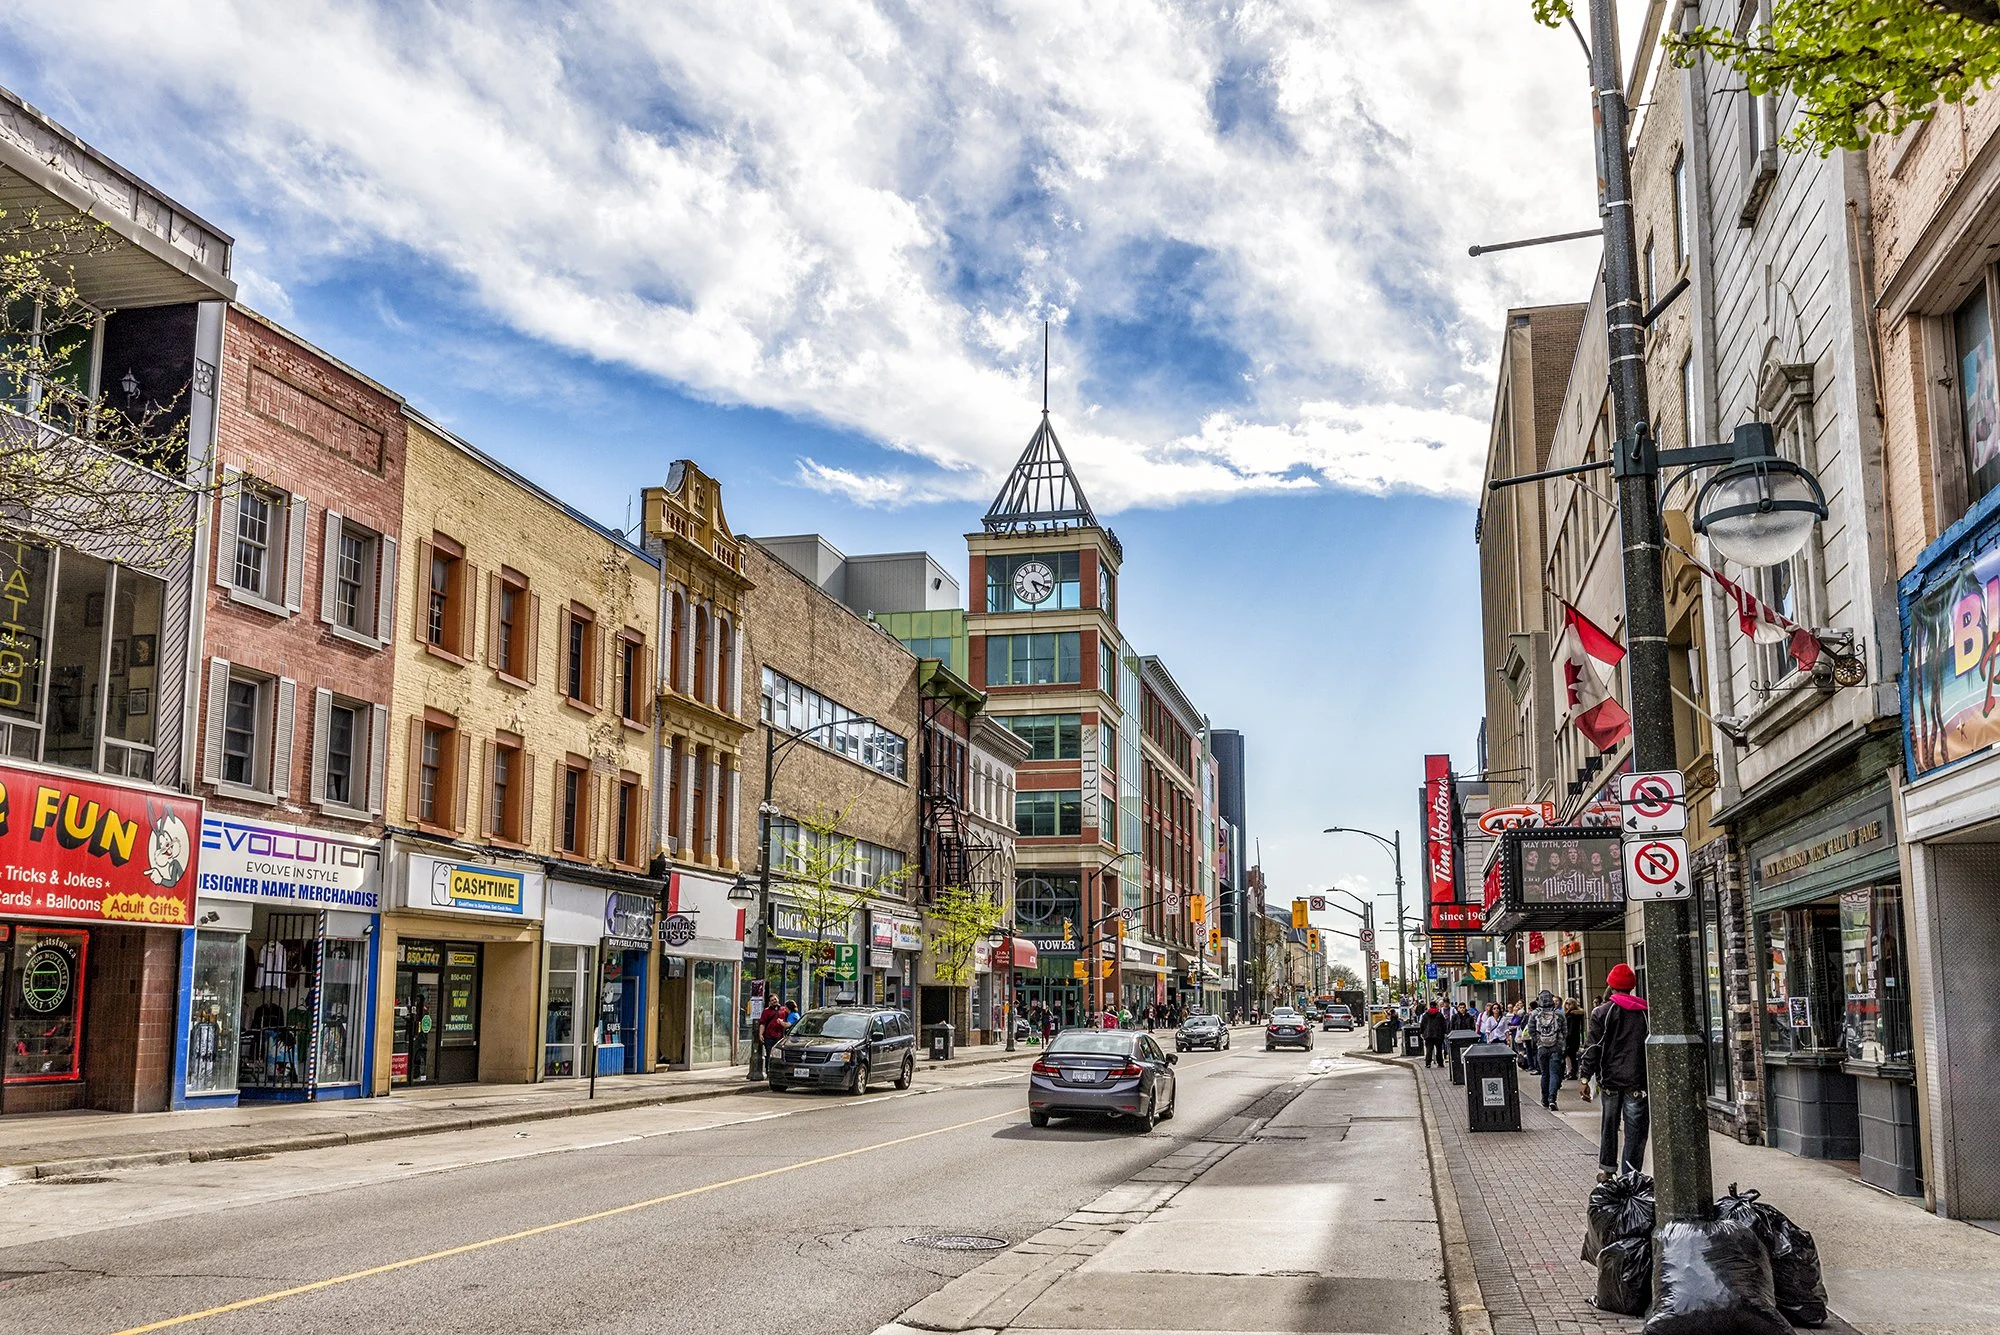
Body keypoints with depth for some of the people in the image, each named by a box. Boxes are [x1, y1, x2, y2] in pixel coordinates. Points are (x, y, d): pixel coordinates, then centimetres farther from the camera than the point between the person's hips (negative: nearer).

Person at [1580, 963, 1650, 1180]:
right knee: (1635, 1128, 4)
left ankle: (1606, 1169, 20)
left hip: (1610, 1079, 0)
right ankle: (1630, 1174, 3)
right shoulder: (1646, 1012, 2)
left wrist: (1585, 1077, -1)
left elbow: (1592, 1048, -5)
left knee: (1609, 1124, 14)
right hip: (1637, 1080, 0)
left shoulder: (1601, 1013, -3)